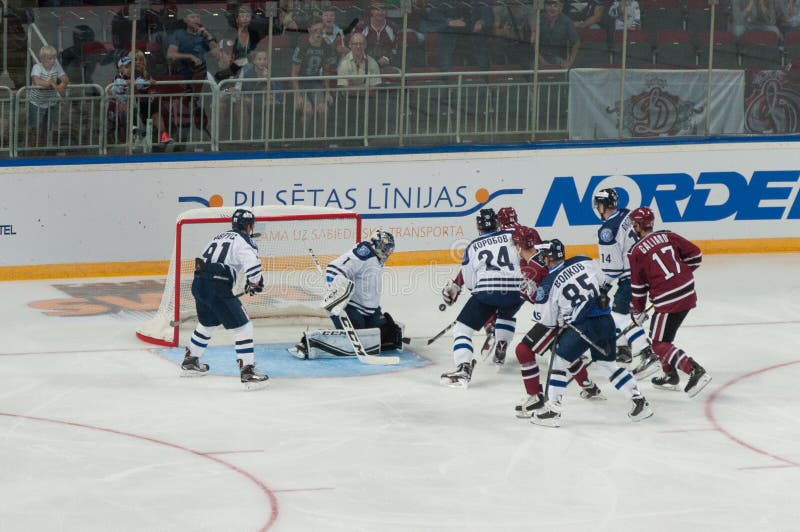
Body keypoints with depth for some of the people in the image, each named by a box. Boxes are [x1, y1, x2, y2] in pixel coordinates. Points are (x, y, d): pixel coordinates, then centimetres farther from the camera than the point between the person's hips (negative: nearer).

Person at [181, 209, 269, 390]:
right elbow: (253, 265, -19)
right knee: (242, 327, -4)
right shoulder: (243, 240, -3)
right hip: (217, 288, -9)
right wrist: (254, 284, 1)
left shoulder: (220, 237, 24)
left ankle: (190, 361, 45)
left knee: (207, 324, 31)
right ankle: (247, 372, -11)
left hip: (199, 284, 9)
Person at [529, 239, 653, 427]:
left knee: (559, 361, 7)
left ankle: (552, 411, 4)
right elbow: (605, 282, 18)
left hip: (583, 326, -6)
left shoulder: (548, 285, -6)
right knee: (608, 364, 20)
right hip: (606, 320, 6)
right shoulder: (583, 261, 7)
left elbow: (546, 320, 0)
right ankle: (639, 402, 18)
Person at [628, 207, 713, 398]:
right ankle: (670, 376, 29)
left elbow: (638, 286, -2)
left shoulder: (637, 252, -7)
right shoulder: (668, 236, 7)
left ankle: (695, 372, -19)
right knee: (657, 334, 24)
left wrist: (637, 311, 12)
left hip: (669, 301, -8)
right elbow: (695, 255, 8)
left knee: (660, 344, -3)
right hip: (688, 294, 8)